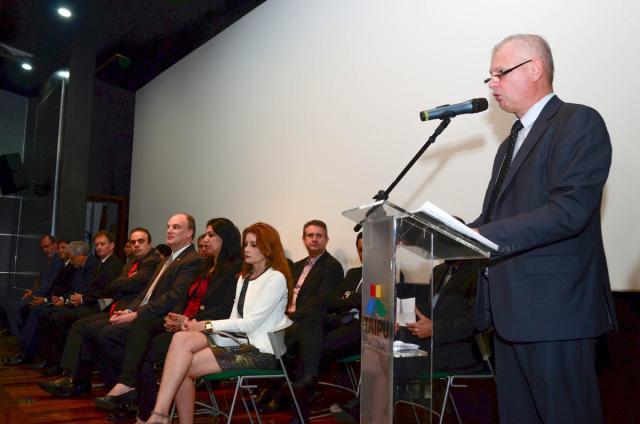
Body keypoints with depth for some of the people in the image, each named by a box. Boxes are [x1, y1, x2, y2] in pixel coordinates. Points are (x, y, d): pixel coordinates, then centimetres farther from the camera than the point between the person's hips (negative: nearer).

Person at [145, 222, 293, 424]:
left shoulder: (276, 278, -6)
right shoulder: (243, 278, 20)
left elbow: (251, 323, -13)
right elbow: (235, 320, 12)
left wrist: (207, 325, -11)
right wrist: (202, 326, -6)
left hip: (259, 350, -7)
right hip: (238, 340, 7)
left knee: (183, 366, -19)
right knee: (181, 338, -19)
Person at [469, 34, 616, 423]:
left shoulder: (580, 122, -6)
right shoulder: (511, 144, 21)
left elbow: (570, 210, -20)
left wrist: (481, 235, -24)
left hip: (555, 309, -8)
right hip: (511, 309, 9)